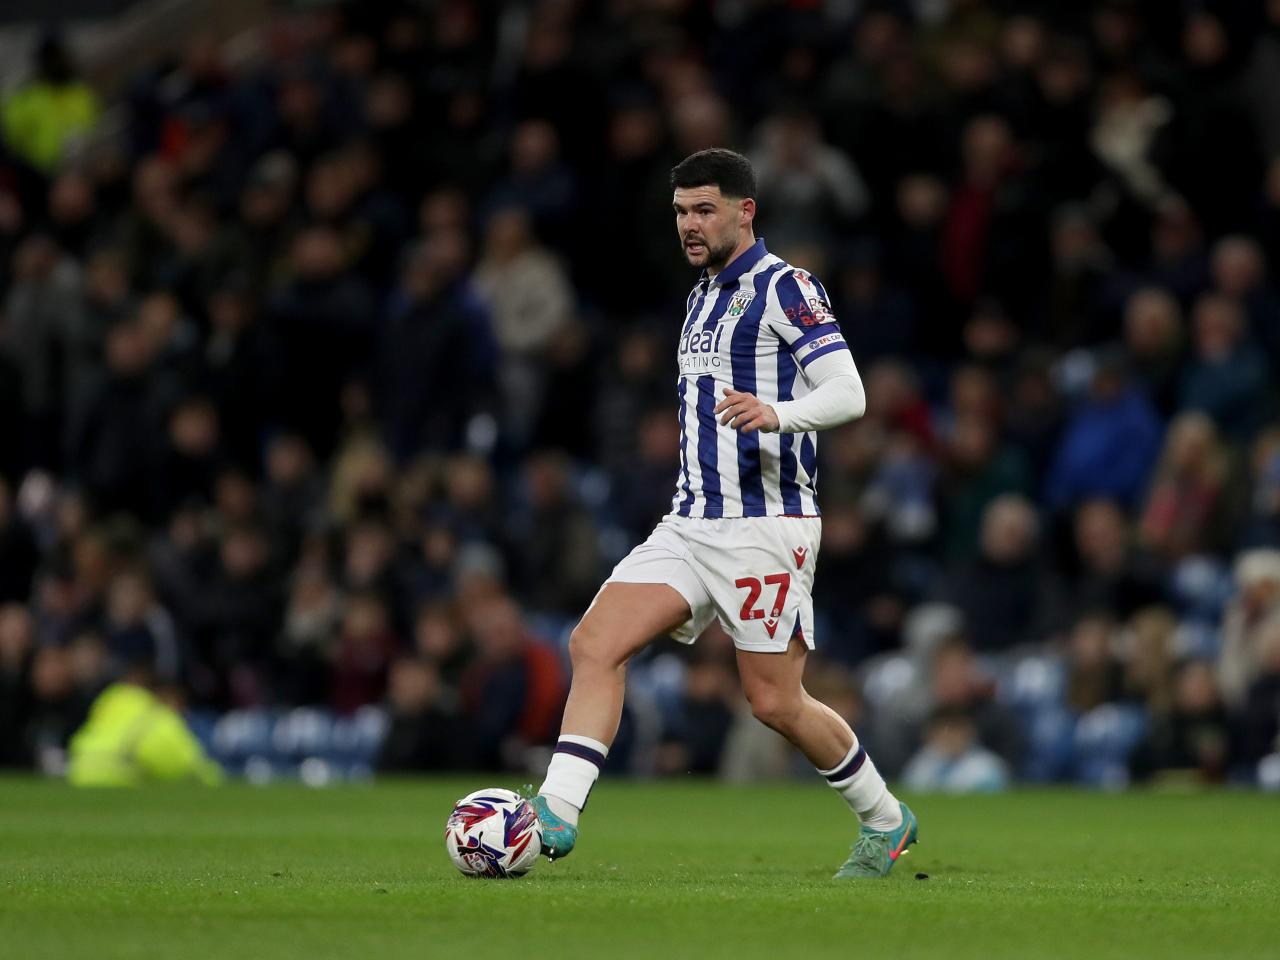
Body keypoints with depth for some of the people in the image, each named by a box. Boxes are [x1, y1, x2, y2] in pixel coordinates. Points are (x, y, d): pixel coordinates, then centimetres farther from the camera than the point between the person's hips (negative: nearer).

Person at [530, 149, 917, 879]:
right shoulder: (703, 298, 18)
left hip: (767, 528, -8)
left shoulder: (784, 288, -8)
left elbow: (848, 393, -17)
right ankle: (556, 815, -18)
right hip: (692, 521, 8)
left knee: (775, 702, -3)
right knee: (595, 644, -11)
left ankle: (885, 821, 18)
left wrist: (776, 414, -35)